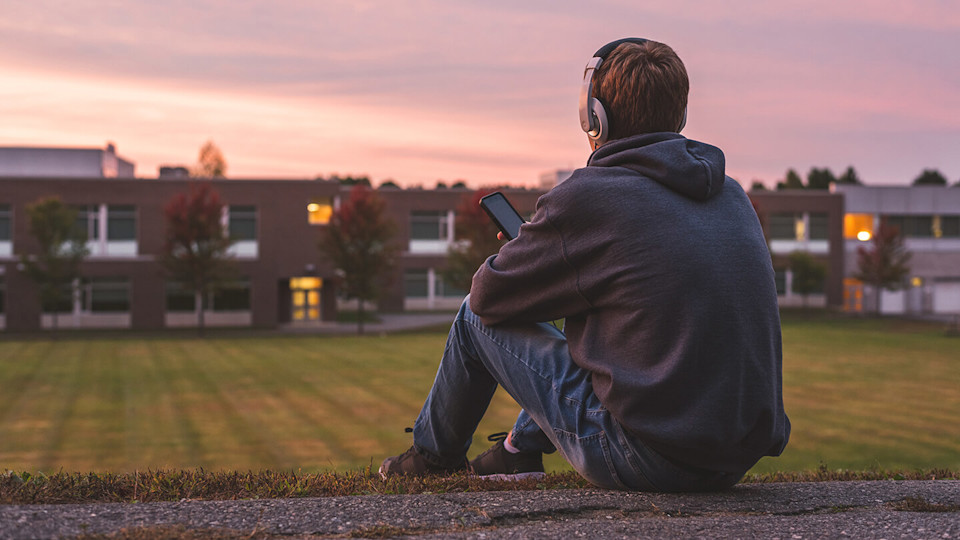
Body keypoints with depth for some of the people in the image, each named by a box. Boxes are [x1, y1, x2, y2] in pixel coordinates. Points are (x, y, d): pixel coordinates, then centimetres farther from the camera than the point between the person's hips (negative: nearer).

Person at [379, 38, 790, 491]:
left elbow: (488, 295, 0)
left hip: (646, 461, -7)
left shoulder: (584, 199, -13)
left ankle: (433, 454, 35)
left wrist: (522, 254, 23)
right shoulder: (732, 195, 8)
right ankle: (521, 448, 41)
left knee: (476, 317, 11)